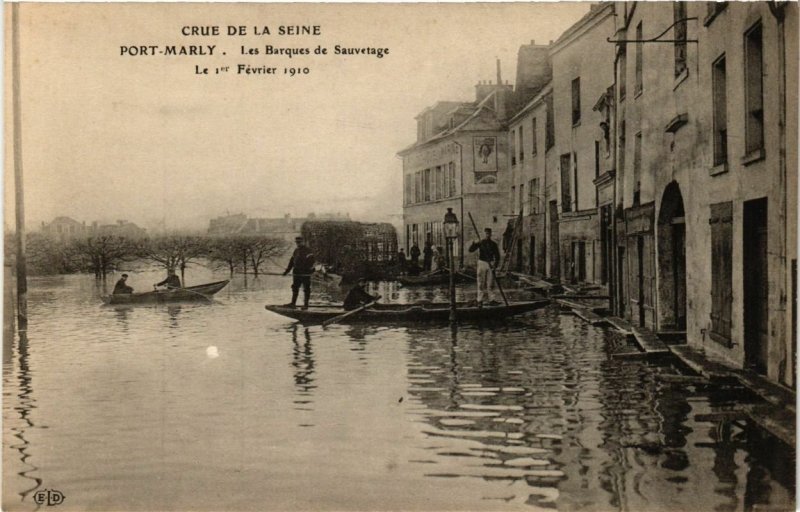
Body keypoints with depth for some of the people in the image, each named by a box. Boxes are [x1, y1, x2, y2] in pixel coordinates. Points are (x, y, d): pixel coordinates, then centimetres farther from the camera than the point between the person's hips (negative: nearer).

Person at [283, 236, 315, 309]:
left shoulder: (308, 251, -9)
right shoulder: (296, 251, 15)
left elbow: (311, 261, -16)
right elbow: (291, 261, 20)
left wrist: (310, 270, -25)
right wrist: (287, 270, 18)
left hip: (305, 273, -7)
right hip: (297, 273, 8)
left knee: (306, 289, -1)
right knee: (295, 288, 10)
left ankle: (306, 304, 5)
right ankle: (293, 303, 16)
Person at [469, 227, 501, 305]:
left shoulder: (493, 244, 7)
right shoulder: (480, 243, 1)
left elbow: (497, 255, 10)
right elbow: (471, 250, -6)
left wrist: (496, 264, -4)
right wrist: (474, 244, -26)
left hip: (491, 264, 2)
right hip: (482, 263, -2)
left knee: (490, 283, 2)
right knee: (481, 283, -4)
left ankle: (490, 299, 8)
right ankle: (480, 300, -2)